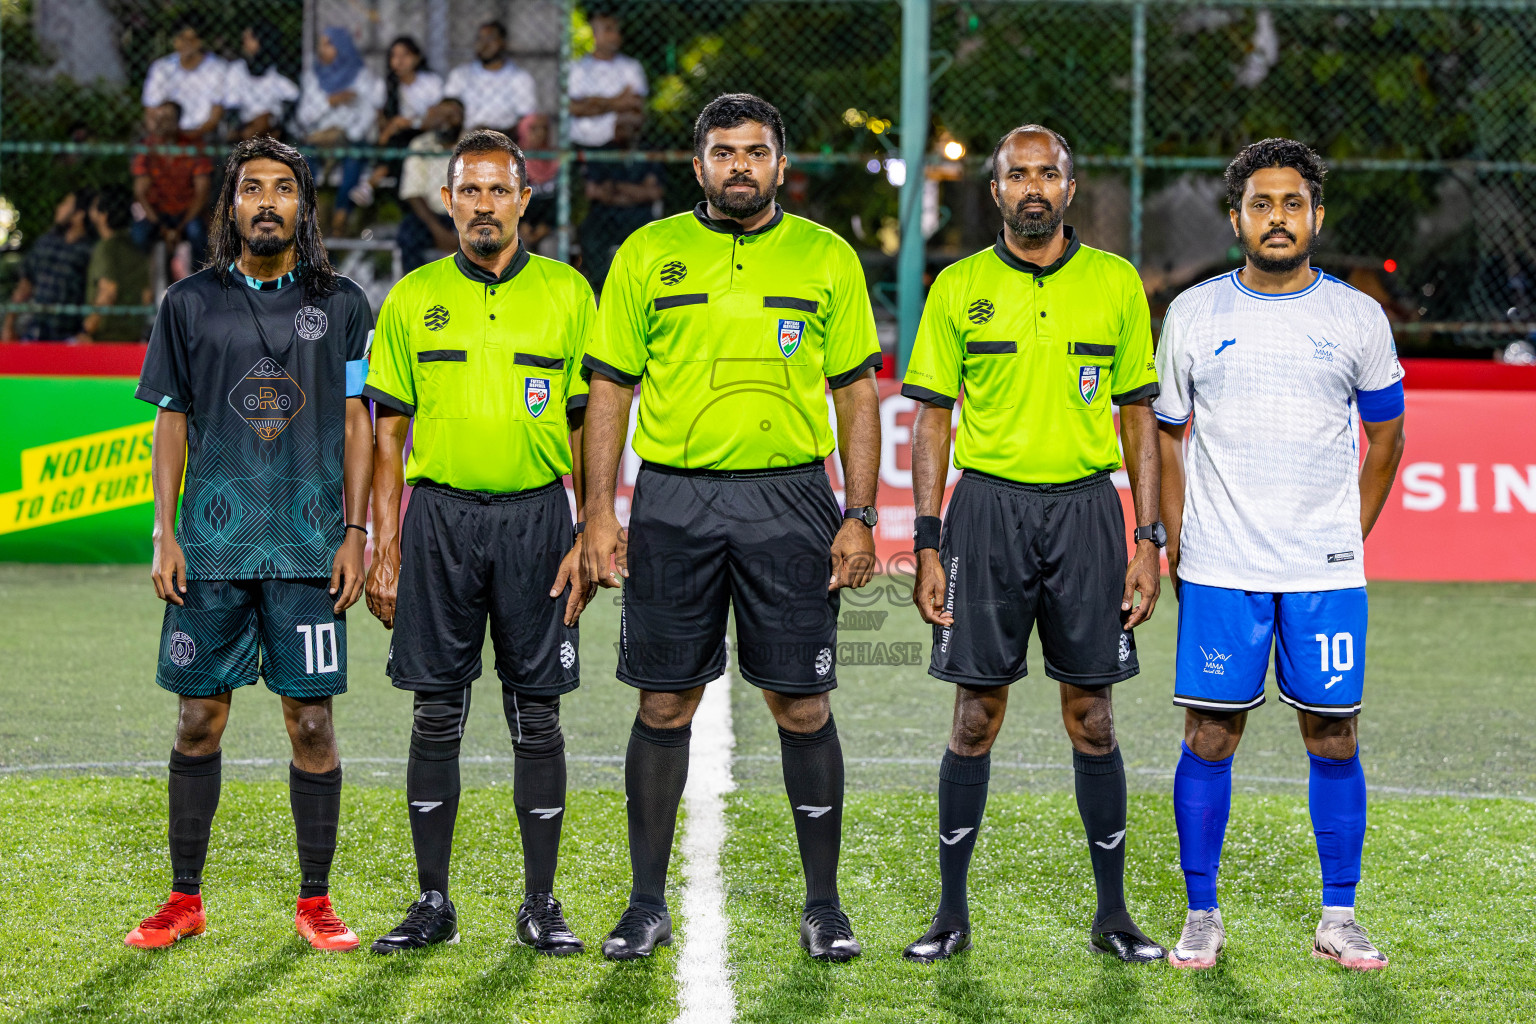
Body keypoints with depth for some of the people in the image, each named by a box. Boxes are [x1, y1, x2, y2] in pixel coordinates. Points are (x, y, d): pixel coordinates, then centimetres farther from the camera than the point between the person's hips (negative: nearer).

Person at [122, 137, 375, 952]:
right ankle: (185, 899, 13)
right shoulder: (189, 304, 8)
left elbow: (357, 423, 7)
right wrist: (164, 533, 2)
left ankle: (315, 903, 7)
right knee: (199, 718, 3)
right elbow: (171, 422, 10)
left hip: (308, 544, -1)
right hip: (212, 542, 1)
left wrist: (355, 532, -1)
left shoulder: (340, 305, 7)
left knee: (311, 720, -1)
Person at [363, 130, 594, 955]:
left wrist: (591, 540, -2)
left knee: (537, 715, 1)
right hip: (439, 515, 1)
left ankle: (541, 904, 8)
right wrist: (385, 552, 0)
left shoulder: (566, 294, 5)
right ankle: (432, 902, 10)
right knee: (436, 715, 2)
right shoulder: (413, 299, 6)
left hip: (536, 515, -1)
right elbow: (388, 433, 7)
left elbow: (590, 427, 6)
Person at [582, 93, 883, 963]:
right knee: (665, 703, 3)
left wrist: (860, 517, -1)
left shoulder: (827, 259, 6)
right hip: (673, 499, 0)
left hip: (789, 499, 0)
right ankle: (648, 905, 12)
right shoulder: (648, 255, 5)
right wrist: (600, 513, -1)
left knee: (803, 705, 0)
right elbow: (610, 390, 7)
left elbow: (856, 394, 7)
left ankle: (824, 907, 9)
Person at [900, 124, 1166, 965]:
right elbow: (932, 419, 5)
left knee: (1092, 717, 3)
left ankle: (1112, 912, 11)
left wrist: (1149, 539, 2)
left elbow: (1140, 416, 8)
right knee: (976, 717, 1)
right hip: (989, 507, 0)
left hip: (1085, 508, 0)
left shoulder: (1115, 283, 5)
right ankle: (952, 912, 9)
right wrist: (927, 544, -2)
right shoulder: (959, 288, 3)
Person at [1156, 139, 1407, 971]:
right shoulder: (1193, 315, 3)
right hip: (1218, 573, 0)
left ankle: (1339, 918, 11)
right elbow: (1164, 432, 11)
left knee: (1334, 738, 2)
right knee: (1209, 736, 0)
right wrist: (1176, 546, 6)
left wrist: (1351, 538, 8)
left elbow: (1385, 437, 13)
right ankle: (1201, 915, 9)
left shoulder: (1358, 318, 3)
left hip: (1326, 573, 0)